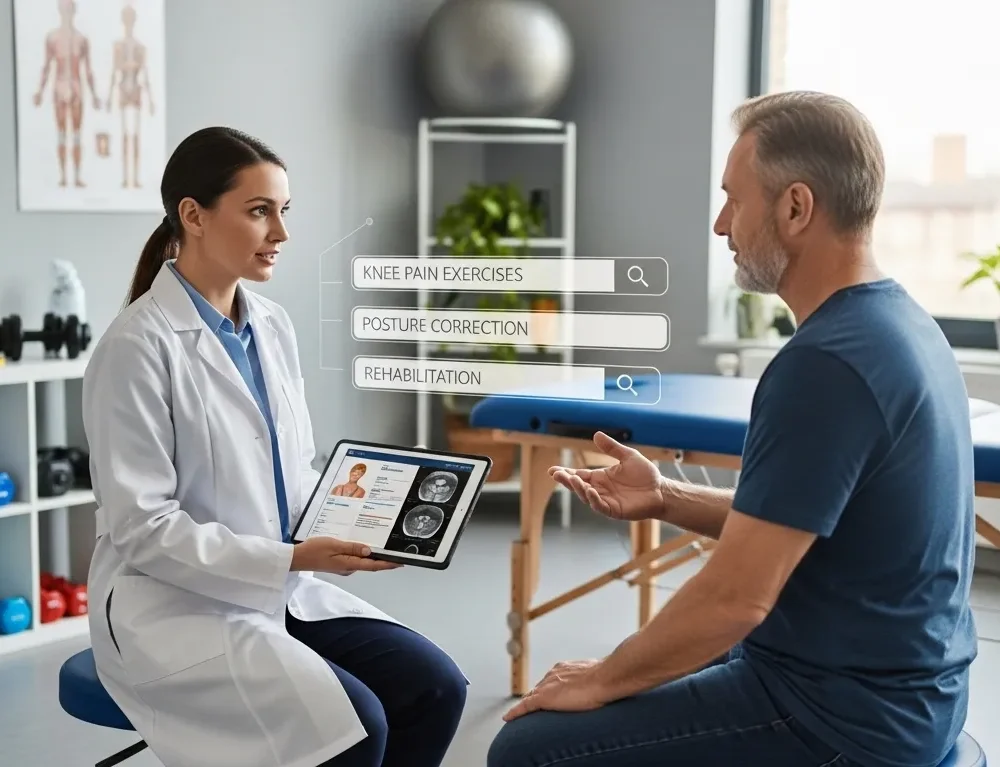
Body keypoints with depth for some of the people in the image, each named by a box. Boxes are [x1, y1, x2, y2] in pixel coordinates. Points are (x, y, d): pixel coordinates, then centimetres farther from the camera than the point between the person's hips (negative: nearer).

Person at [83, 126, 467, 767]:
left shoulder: (274, 326, 6)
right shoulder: (139, 345, -16)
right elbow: (143, 528, -18)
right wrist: (291, 559, -23)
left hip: (283, 592, 7)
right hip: (173, 605, -7)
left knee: (435, 688, -9)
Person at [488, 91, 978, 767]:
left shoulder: (825, 364, -26)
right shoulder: (897, 326, 5)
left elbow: (735, 598, -25)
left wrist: (601, 681, -10)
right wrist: (667, 498, 3)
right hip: (886, 687, 9)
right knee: (635, 676, 24)